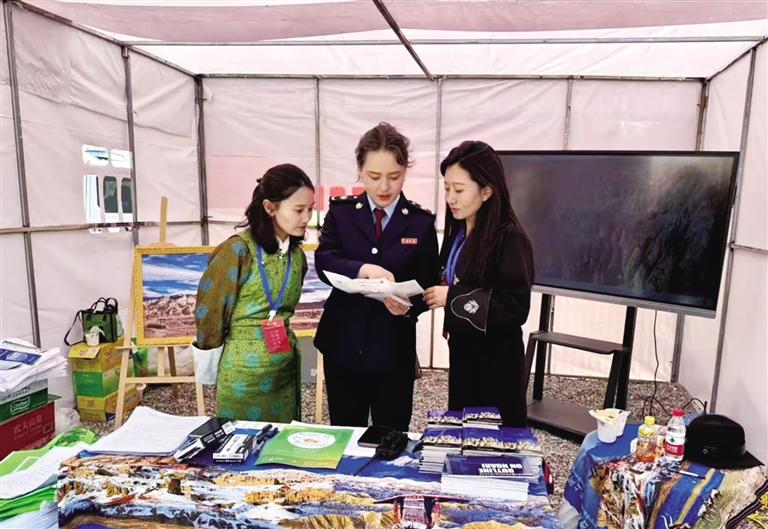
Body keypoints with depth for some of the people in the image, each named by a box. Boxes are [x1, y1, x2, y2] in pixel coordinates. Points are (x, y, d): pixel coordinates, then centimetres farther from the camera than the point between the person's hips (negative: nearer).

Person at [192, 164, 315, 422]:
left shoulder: (296, 254, 3)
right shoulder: (238, 250, -16)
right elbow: (210, 309, -8)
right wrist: (210, 364, 2)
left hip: (286, 364, 6)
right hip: (243, 368, -5)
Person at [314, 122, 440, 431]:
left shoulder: (421, 222, -1)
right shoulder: (341, 212, 1)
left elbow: (428, 286, -2)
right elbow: (324, 262, -14)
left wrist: (409, 307, -24)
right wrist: (363, 269, -33)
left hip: (394, 349, -1)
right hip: (343, 345, 1)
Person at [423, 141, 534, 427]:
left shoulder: (510, 237, -18)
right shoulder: (458, 232, 6)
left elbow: (516, 308, -23)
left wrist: (453, 297, -23)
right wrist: (438, 291, 0)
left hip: (497, 363, -7)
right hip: (462, 352, 8)